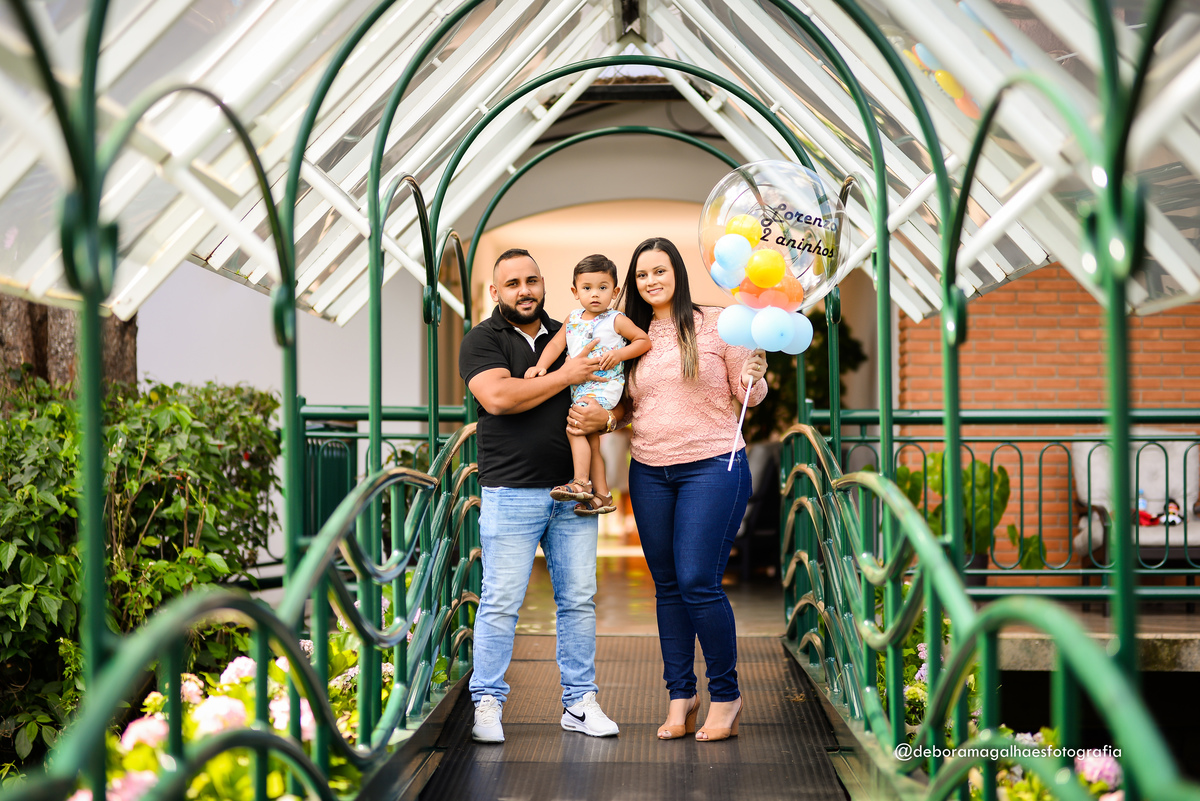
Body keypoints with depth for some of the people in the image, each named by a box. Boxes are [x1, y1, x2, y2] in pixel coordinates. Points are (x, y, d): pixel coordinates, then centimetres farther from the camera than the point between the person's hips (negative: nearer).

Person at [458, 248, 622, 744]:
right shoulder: (483, 340, 1)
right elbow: (498, 397, -17)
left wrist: (605, 417, -5)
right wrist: (565, 377, -12)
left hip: (573, 493, 5)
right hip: (510, 493, -4)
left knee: (578, 599, 6)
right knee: (501, 601, -5)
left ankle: (579, 702, 14)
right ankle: (487, 703, 5)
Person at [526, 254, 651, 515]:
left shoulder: (616, 320, -2)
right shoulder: (572, 319, 12)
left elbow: (644, 341, 1)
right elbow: (556, 344, 9)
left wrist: (619, 353, -14)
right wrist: (541, 366, -7)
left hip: (605, 384, -6)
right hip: (579, 387, 6)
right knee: (591, 438, 7)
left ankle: (581, 482, -17)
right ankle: (602, 495, 12)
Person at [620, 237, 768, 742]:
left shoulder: (714, 324, -3)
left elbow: (749, 396, 1)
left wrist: (753, 380, -20)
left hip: (712, 467, -5)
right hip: (649, 472, 5)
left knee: (698, 582, -10)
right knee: (668, 587, 8)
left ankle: (725, 696, 5)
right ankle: (680, 695, 18)